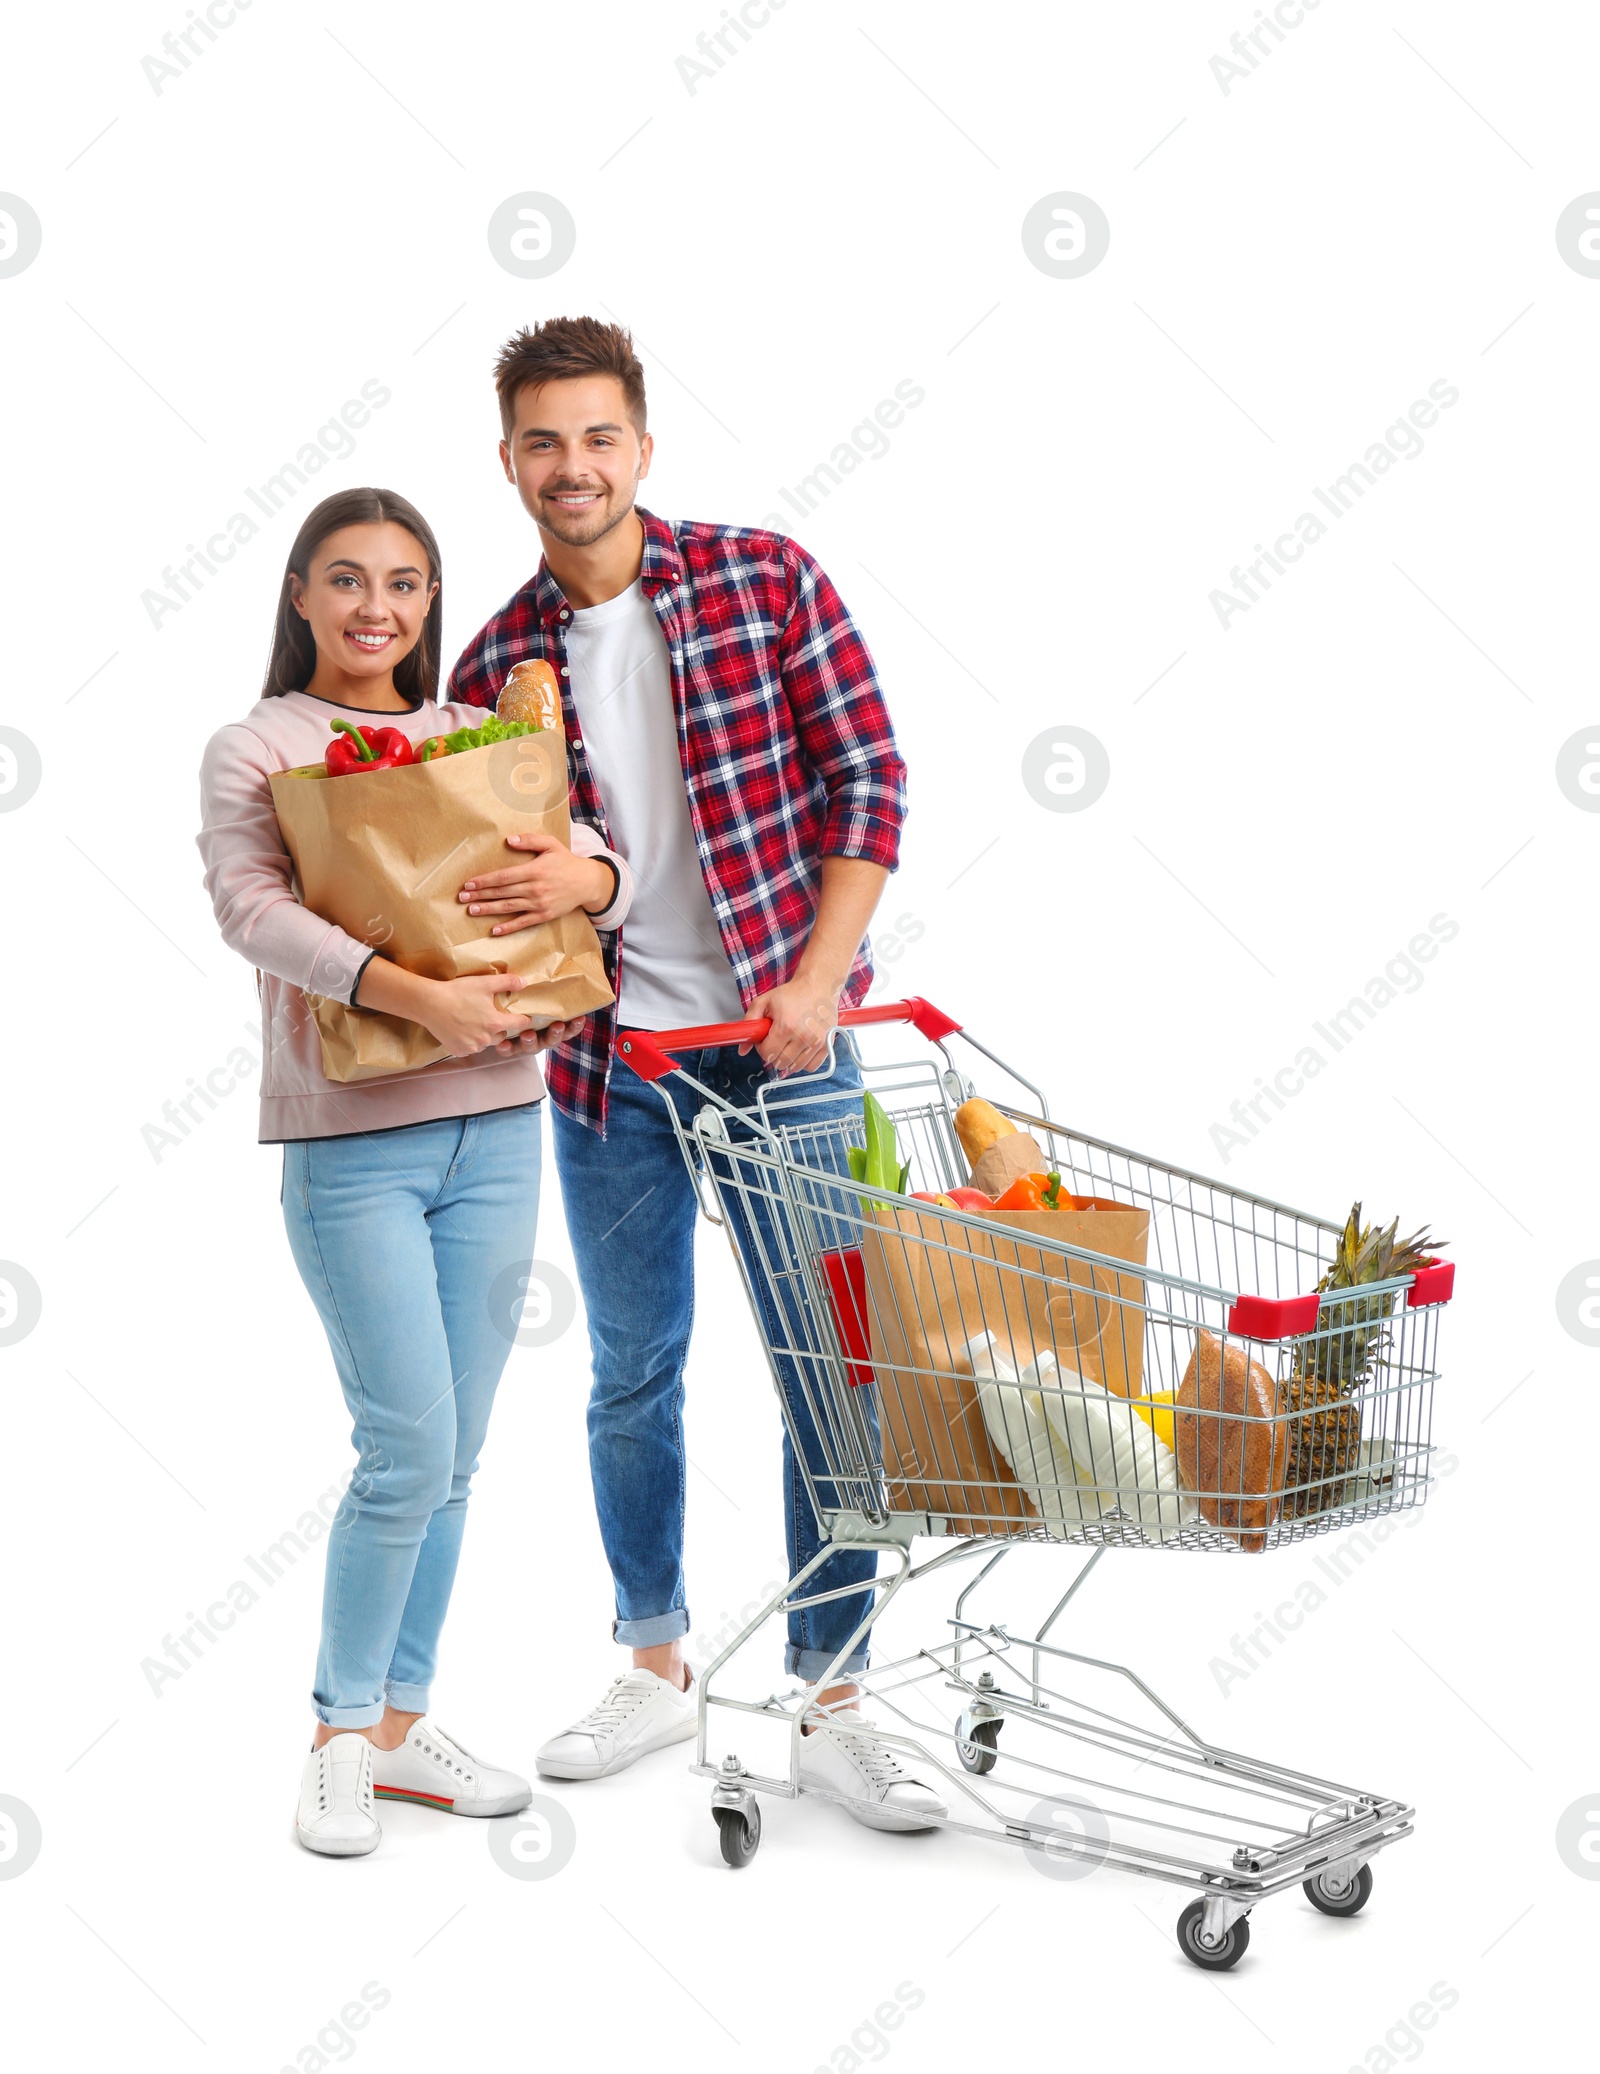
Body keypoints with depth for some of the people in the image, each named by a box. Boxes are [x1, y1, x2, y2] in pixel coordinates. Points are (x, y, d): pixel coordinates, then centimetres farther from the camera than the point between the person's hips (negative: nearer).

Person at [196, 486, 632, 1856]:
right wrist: (416, 994, -29)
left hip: (494, 1127, 5)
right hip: (350, 1140, -5)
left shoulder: (476, 741, 13)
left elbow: (611, 874, 9)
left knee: (453, 1458, 9)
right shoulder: (254, 749, 0)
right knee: (409, 1449, -7)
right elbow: (254, 908, -16)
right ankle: (342, 1734, 12)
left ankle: (403, 1723, 23)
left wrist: (584, 878, -16)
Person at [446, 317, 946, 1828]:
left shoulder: (766, 579, -3)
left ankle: (831, 1704, 14)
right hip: (610, 1069, 3)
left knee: (829, 1374, 1)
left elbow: (867, 777, -5)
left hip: (781, 1045, -2)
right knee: (631, 1379, 13)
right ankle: (657, 1667, 31)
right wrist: (523, 891, -15)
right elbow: (498, 877, 10)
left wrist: (818, 982, -14)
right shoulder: (496, 663, 4)